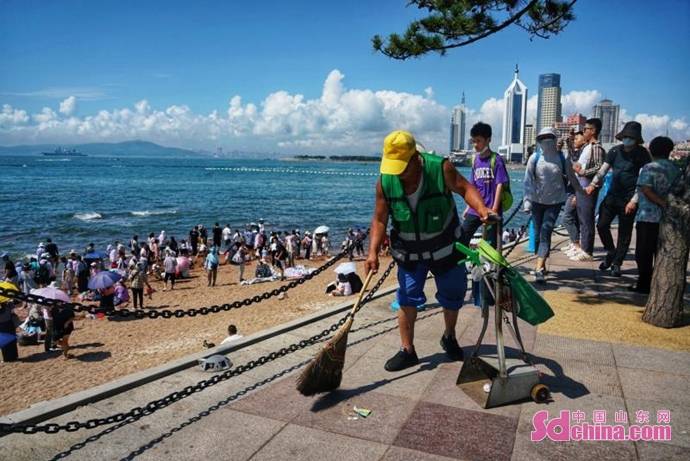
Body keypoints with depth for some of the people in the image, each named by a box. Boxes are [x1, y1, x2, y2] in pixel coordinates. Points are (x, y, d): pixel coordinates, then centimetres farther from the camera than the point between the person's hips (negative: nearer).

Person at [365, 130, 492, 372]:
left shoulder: (440, 168, -24)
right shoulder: (385, 182, -17)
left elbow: (465, 188, -13)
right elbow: (380, 220, -10)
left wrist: (481, 209, -32)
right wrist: (373, 252, -20)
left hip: (445, 248, 0)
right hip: (409, 252, 1)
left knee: (453, 295, 14)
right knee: (407, 299, -1)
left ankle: (449, 338, 41)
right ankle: (407, 351, 15)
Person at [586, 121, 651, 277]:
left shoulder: (642, 154, -7)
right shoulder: (615, 151, 4)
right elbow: (603, 170, 6)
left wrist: (634, 200, -16)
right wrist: (593, 184, -9)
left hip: (629, 199, -3)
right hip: (612, 195, 4)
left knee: (624, 233, 5)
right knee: (602, 225, 0)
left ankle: (616, 263, 18)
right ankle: (611, 253, 25)